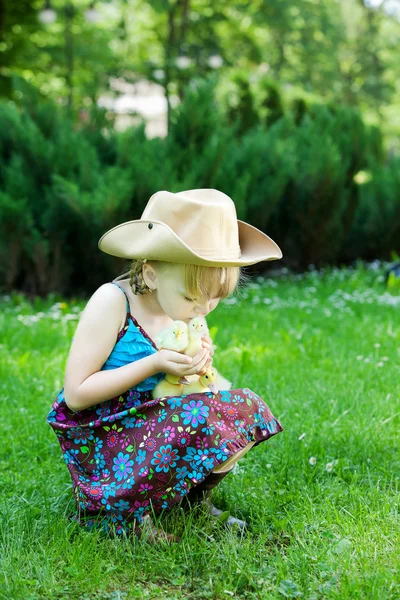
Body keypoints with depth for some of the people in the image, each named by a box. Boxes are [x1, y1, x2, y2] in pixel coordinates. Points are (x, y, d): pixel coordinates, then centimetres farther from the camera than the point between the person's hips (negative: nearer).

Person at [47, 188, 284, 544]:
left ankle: (192, 498, 9)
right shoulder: (112, 301, -18)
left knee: (243, 408, -9)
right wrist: (154, 364, -24)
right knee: (199, 421, -30)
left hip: (153, 426, 7)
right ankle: (113, 512, -11)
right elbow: (76, 393, -19)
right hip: (102, 437, -7)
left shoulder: (183, 304, 1)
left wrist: (198, 363, -8)